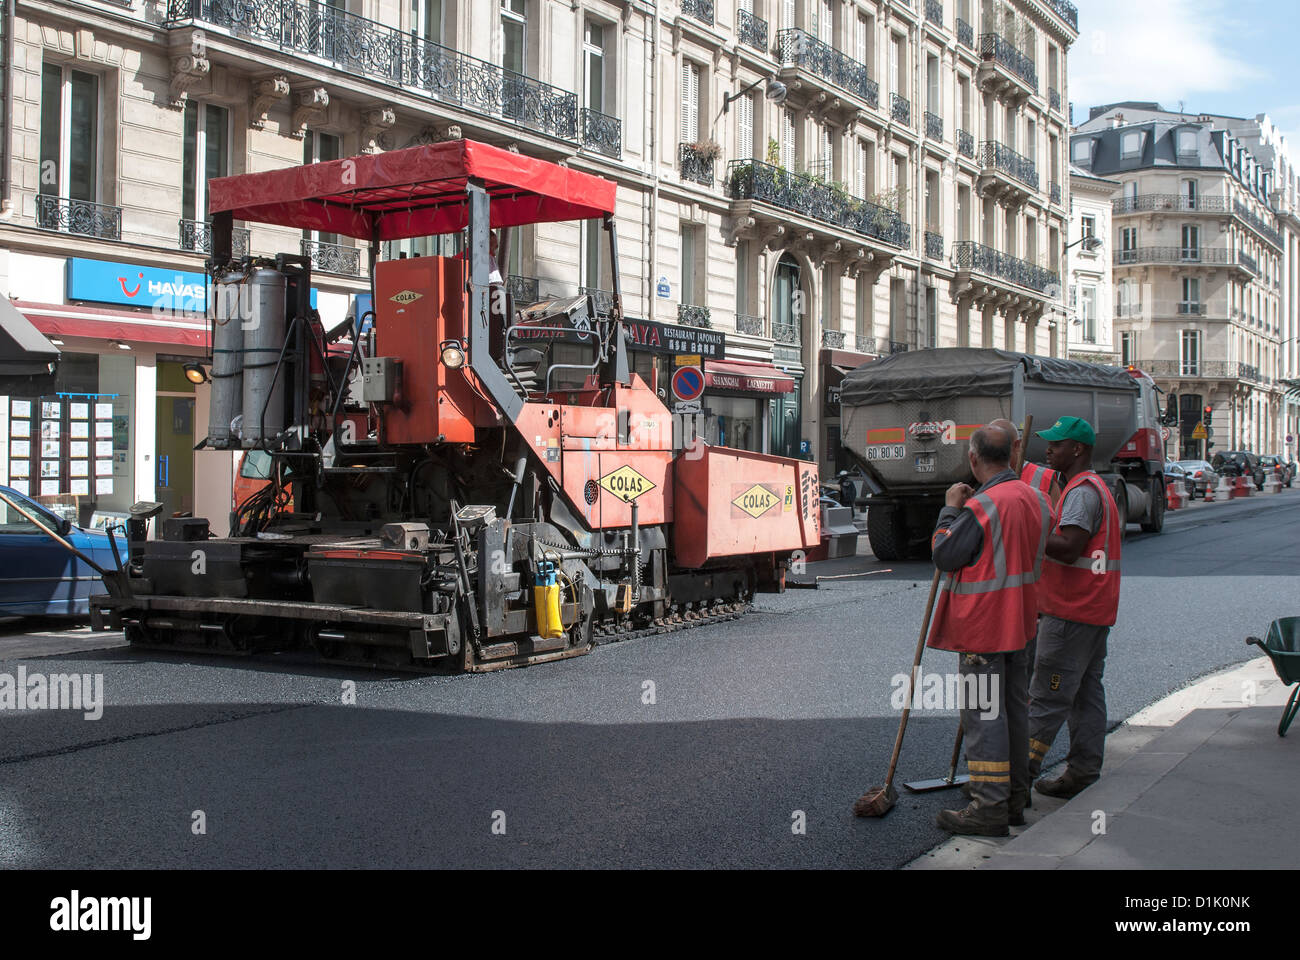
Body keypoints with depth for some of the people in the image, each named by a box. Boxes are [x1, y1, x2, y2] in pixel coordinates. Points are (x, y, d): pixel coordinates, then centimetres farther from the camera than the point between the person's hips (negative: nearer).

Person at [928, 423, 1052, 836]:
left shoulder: (981, 506, -20)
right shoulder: (1036, 499, 6)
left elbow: (944, 556, -16)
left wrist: (950, 509, -5)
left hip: (982, 628, -9)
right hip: (1018, 622, 9)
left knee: (983, 712, -4)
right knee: (1013, 708, 15)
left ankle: (989, 807, -1)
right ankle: (1015, 799, 24)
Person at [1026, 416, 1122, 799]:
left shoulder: (1081, 491, -16)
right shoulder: (1097, 487, 19)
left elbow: (1069, 549, -25)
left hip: (1071, 611, -11)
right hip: (1094, 609, 11)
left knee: (1048, 695, -6)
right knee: (1086, 692, 12)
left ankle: (1022, 765, -2)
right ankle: (1084, 773, 16)